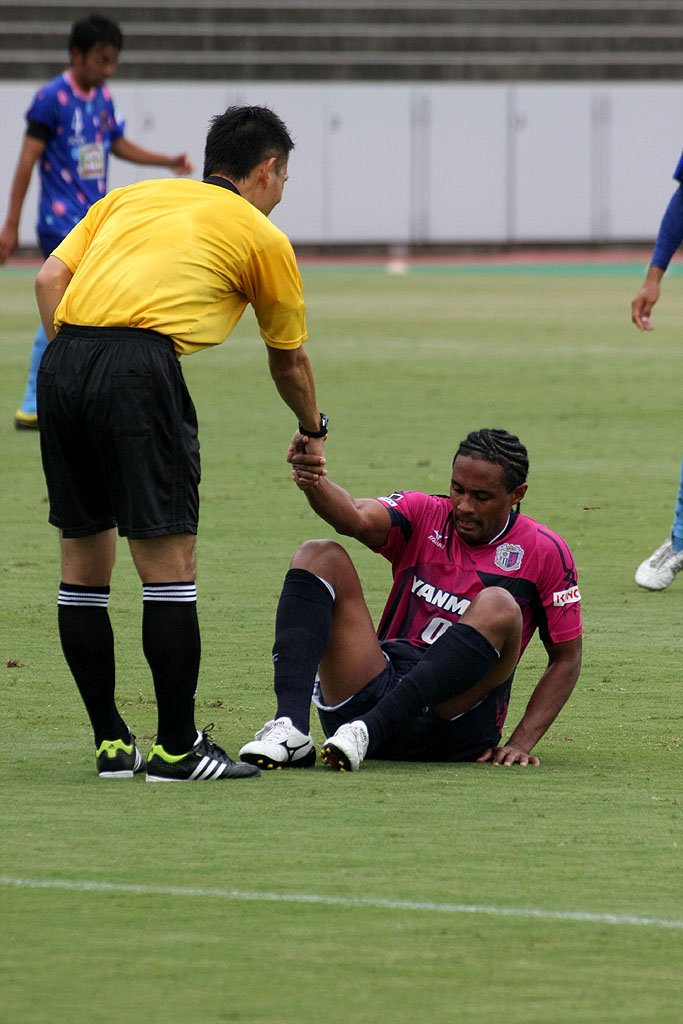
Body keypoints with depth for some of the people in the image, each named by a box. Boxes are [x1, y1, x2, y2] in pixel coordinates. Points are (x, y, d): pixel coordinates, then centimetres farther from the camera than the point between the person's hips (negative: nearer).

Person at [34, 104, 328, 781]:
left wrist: (74, 366, 17)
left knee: (83, 564, 12)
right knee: (168, 564, -1)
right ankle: (176, 747, 1)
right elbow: (288, 361, 26)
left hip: (61, 365, 6)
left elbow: (50, 279, 14)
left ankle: (110, 744, 17)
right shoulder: (262, 237, 15)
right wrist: (312, 434, 43)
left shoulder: (129, 197, 27)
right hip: (139, 365, -6)